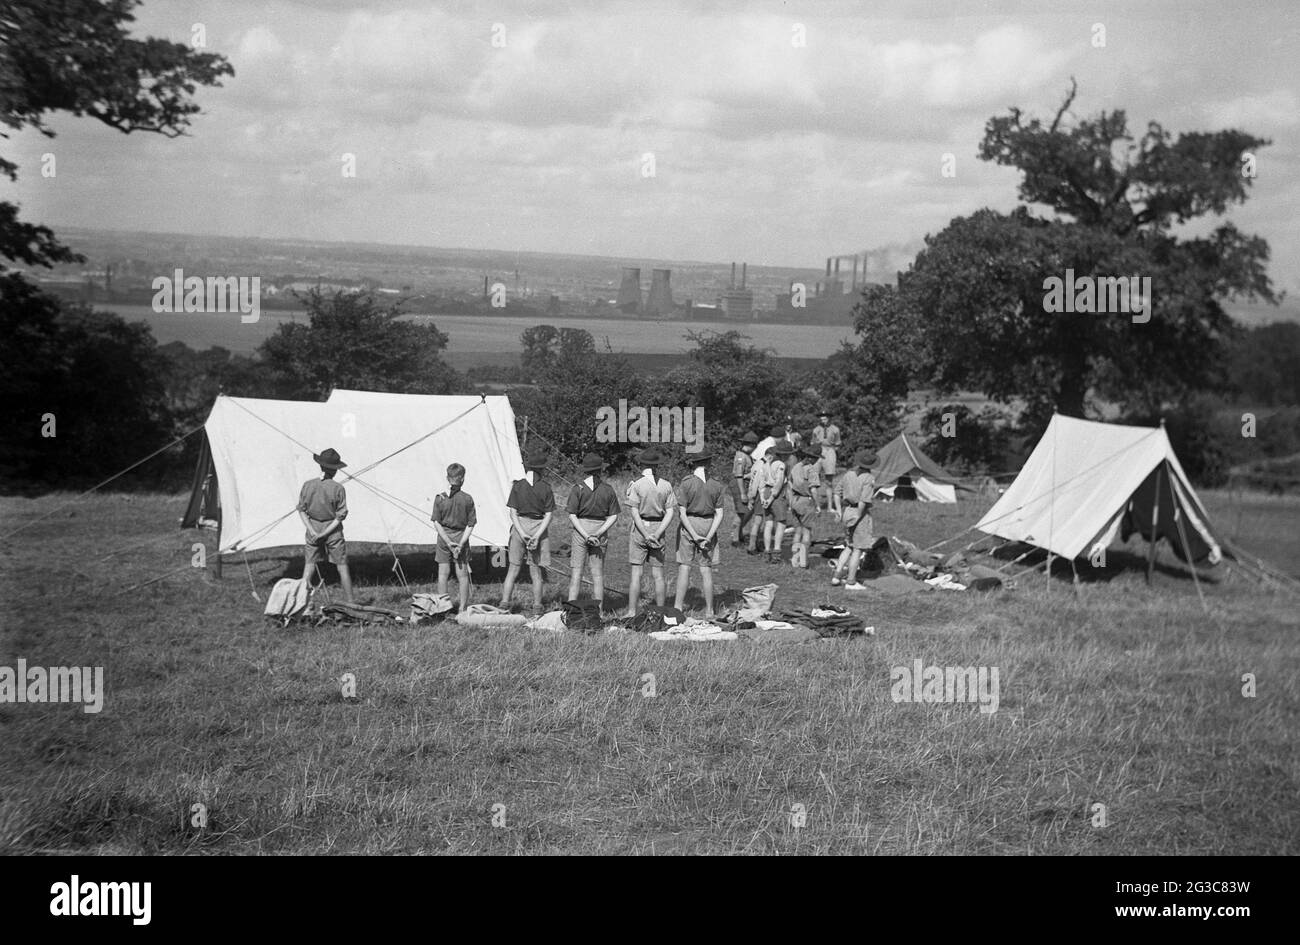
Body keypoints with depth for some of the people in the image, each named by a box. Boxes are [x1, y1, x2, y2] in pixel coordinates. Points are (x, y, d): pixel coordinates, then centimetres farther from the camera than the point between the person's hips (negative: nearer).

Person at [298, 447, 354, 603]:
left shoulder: (308, 485, -5)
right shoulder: (338, 489, -13)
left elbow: (302, 510, -3)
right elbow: (340, 516, -13)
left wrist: (312, 531, -7)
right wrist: (325, 534, -10)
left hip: (313, 529, 2)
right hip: (333, 532, -2)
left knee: (309, 565, 10)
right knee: (342, 567, 9)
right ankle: (349, 603, 15)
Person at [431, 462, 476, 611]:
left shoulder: (439, 498, -6)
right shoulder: (467, 499, -5)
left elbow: (436, 523, -7)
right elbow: (470, 525, -6)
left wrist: (448, 541, -8)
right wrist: (461, 543, -7)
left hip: (443, 538, 0)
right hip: (461, 536, 0)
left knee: (443, 573, 7)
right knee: (462, 574, 7)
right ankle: (463, 607, 12)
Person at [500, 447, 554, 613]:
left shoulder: (518, 486, -4)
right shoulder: (545, 487, -4)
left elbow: (513, 512, -7)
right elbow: (549, 515, -7)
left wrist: (522, 533, -11)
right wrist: (537, 535, -11)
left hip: (520, 526, 0)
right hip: (539, 528, 0)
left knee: (513, 569, 9)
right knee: (536, 571, 8)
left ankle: (504, 603, 5)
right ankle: (537, 608, 12)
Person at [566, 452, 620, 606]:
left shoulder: (578, 489, -5)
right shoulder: (608, 489, 2)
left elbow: (572, 516, -10)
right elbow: (613, 516, 0)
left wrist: (586, 535, -12)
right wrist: (598, 533, -7)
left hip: (580, 530, -2)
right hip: (601, 529, 2)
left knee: (576, 570, 1)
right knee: (598, 572, 9)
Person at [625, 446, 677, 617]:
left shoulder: (636, 484, -8)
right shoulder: (666, 485, 2)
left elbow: (635, 513, -13)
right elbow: (670, 513, -3)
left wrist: (646, 535, -14)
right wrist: (657, 535, -10)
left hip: (639, 528, -3)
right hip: (659, 528, 3)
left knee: (636, 573, 0)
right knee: (658, 575, 8)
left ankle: (632, 613, 1)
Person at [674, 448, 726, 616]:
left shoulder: (686, 483, -9)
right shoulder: (716, 486, -2)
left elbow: (682, 513, -12)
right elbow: (719, 515, -5)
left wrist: (694, 536, -12)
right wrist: (708, 537, -9)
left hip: (688, 526, -2)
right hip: (708, 526, 2)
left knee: (684, 567, 6)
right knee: (706, 569, 8)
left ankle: (678, 605, 4)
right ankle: (709, 609, 12)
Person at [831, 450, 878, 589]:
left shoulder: (848, 474, 6)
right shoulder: (869, 479, -13)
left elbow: (837, 492, 8)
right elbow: (864, 500, -20)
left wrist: (839, 511, 10)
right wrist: (858, 517, -16)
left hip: (847, 511, 7)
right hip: (861, 513, -7)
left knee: (849, 547, 19)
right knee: (858, 549, 2)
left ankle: (836, 574, 8)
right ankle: (851, 582, 3)